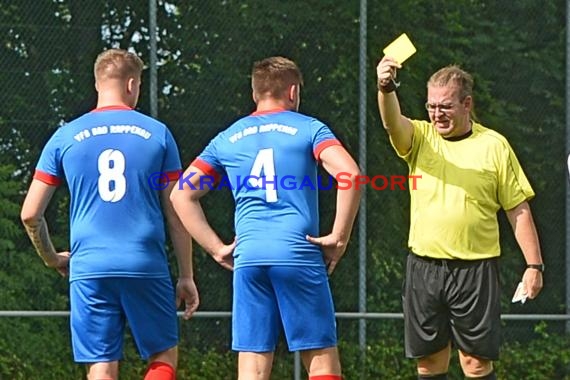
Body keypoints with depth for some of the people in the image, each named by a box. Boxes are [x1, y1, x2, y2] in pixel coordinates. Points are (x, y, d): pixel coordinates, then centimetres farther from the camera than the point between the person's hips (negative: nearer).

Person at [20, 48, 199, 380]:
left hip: (89, 269, 1)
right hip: (147, 265, -1)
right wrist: (187, 276, 11)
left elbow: (30, 214, 6)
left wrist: (52, 260, 23)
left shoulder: (65, 137, 7)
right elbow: (177, 214, 4)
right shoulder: (157, 133, 4)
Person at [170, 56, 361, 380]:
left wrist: (217, 248, 10)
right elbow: (349, 173, -11)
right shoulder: (308, 128, 6)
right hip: (299, 255, -3)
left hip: (248, 258, 3)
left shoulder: (227, 139, 16)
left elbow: (181, 194, 13)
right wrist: (339, 237, -4)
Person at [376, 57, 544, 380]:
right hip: (424, 266, 3)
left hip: (476, 268, -2)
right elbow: (392, 121, -18)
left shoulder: (494, 146, 2)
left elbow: (518, 210, 4)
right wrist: (386, 88, -39)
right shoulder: (419, 138, 6)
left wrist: (534, 264, -1)